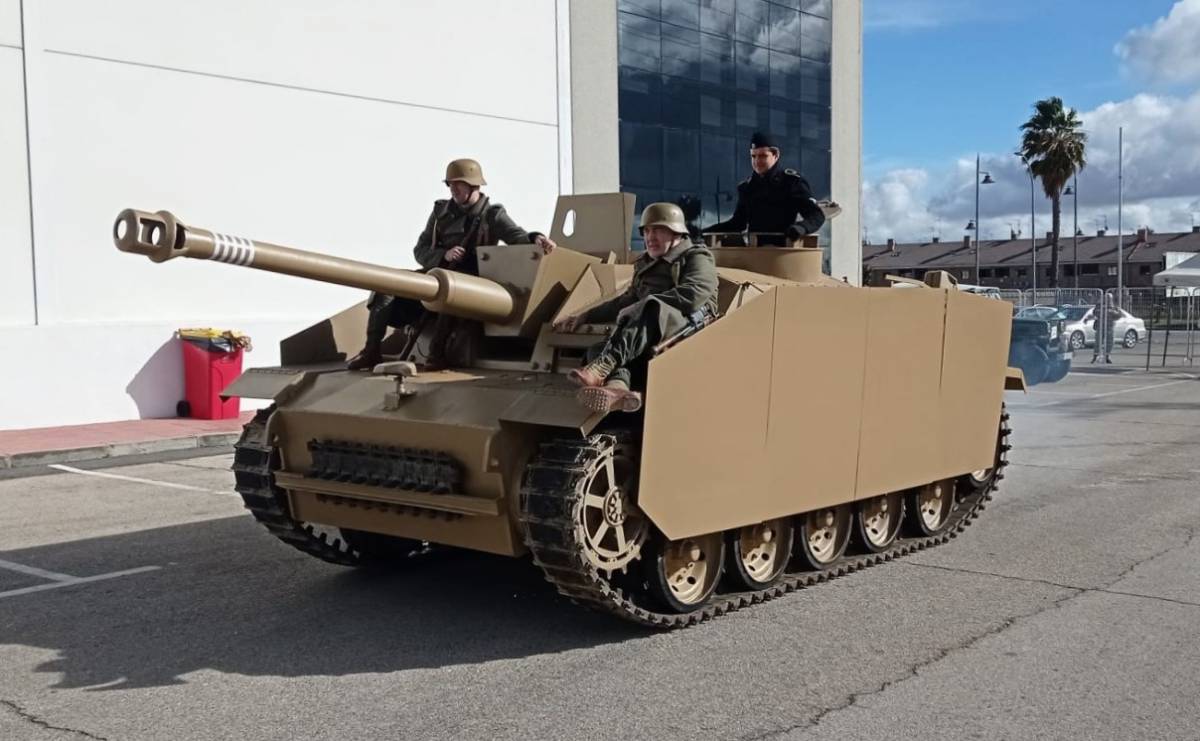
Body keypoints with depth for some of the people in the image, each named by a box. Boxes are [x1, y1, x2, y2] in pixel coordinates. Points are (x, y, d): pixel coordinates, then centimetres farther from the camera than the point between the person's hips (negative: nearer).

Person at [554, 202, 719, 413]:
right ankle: (617, 387, -53)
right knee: (598, 349, -18)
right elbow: (626, 301, 38)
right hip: (650, 338, 7)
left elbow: (691, 296, -14)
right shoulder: (646, 264, 27)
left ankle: (603, 368, -54)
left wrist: (644, 304, -14)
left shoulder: (697, 258, 6)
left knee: (651, 308, -36)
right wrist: (584, 317, 30)